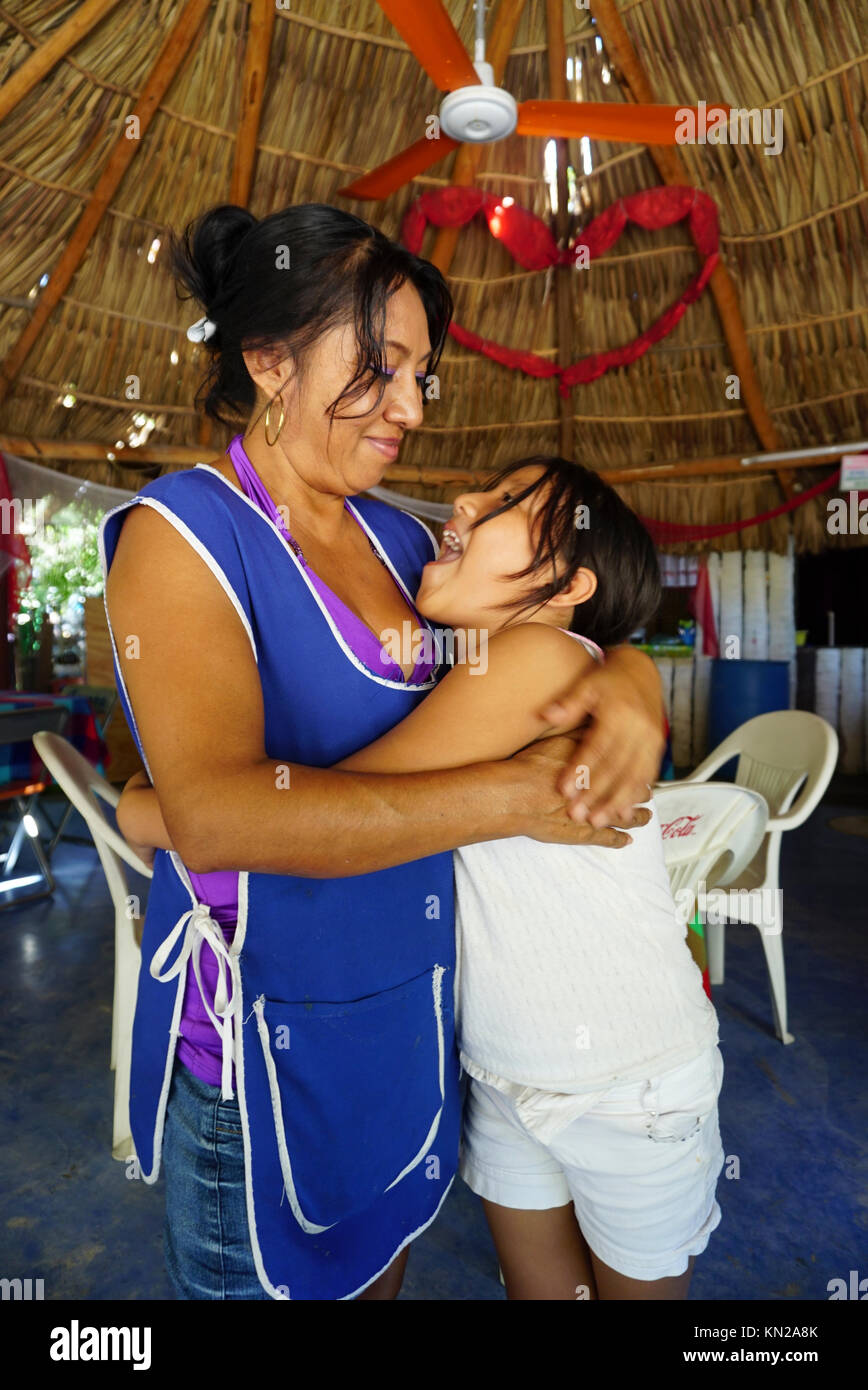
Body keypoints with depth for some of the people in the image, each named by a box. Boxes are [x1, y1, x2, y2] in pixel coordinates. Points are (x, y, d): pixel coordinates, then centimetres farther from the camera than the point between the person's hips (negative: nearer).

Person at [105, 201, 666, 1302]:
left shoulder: (399, 538, 3)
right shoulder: (181, 535, -16)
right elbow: (214, 814, -30)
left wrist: (629, 673, -16)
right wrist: (510, 796, -30)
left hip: (414, 1004, 6)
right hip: (266, 1036, -5)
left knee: (382, 1262, 27)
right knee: (274, 1276, 20)